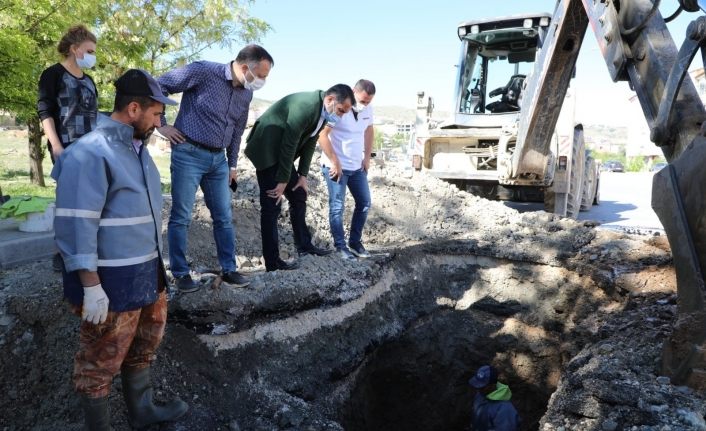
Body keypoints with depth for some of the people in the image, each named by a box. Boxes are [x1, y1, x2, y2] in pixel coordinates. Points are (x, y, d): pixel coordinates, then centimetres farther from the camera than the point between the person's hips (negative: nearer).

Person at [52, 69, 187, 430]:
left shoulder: (135, 146, 10)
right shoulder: (90, 153, -20)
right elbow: (75, 224, -22)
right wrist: (91, 286, -22)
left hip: (146, 273, 10)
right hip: (111, 282, -9)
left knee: (143, 347, 24)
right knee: (101, 362, 9)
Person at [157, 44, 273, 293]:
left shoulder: (246, 94, 6)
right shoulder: (204, 72, -15)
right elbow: (159, 85, -10)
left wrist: (233, 164, 19)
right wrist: (161, 125, -10)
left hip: (218, 159, 6)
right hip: (188, 154, -6)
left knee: (224, 218, 9)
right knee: (181, 217, 1)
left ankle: (229, 269, 20)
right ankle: (181, 273, 14)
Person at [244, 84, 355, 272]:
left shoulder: (323, 111, 0)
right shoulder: (305, 106, -28)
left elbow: (310, 143, 6)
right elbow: (288, 145, -26)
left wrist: (303, 175, 3)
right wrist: (283, 181, -19)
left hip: (282, 154, 9)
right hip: (267, 150, -9)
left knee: (299, 196, 12)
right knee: (272, 205, -8)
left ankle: (304, 245, 24)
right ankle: (272, 262, -3)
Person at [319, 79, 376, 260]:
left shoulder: (368, 109, 1)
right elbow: (322, 134, -21)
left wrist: (367, 157, 11)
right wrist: (335, 162, -19)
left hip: (357, 166, 7)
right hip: (336, 166, -7)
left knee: (364, 203, 9)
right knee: (337, 207, -3)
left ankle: (355, 242, 22)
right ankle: (340, 246, 9)